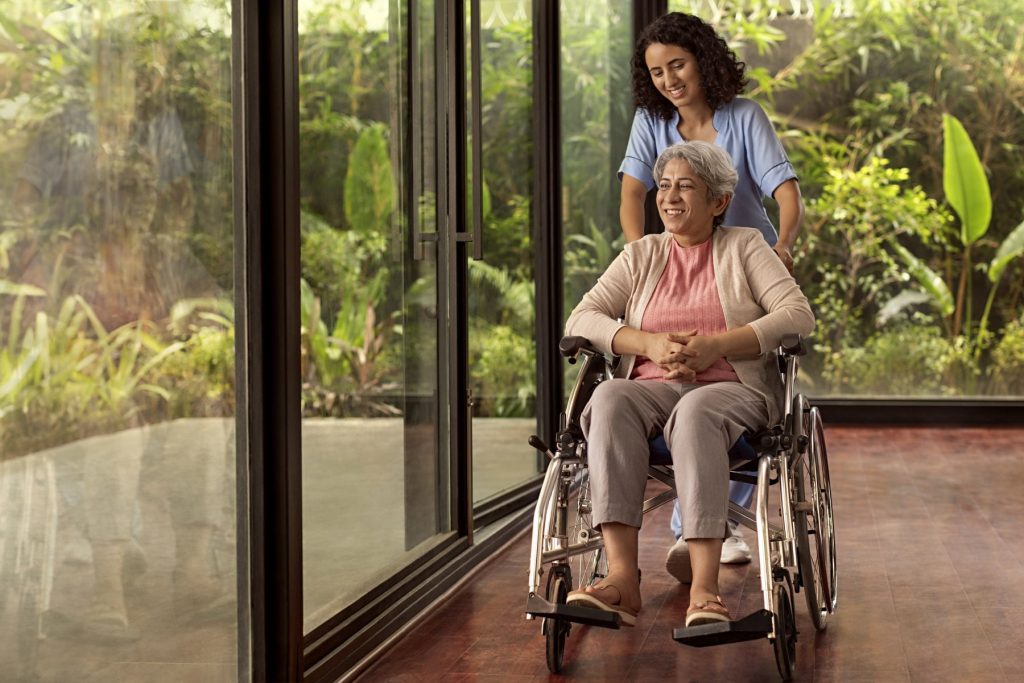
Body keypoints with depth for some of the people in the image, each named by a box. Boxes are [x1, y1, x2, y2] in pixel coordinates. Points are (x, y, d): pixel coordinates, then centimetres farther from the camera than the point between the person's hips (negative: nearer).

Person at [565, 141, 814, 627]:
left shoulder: (745, 247, 12)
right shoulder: (641, 255, 20)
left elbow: (798, 315, -3)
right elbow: (580, 319, 8)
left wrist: (716, 345, -15)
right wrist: (650, 343, -11)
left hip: (733, 390, -2)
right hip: (652, 387, 3)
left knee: (695, 413, -40)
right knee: (609, 399, -34)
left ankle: (704, 588, -49)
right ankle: (622, 575, -45)